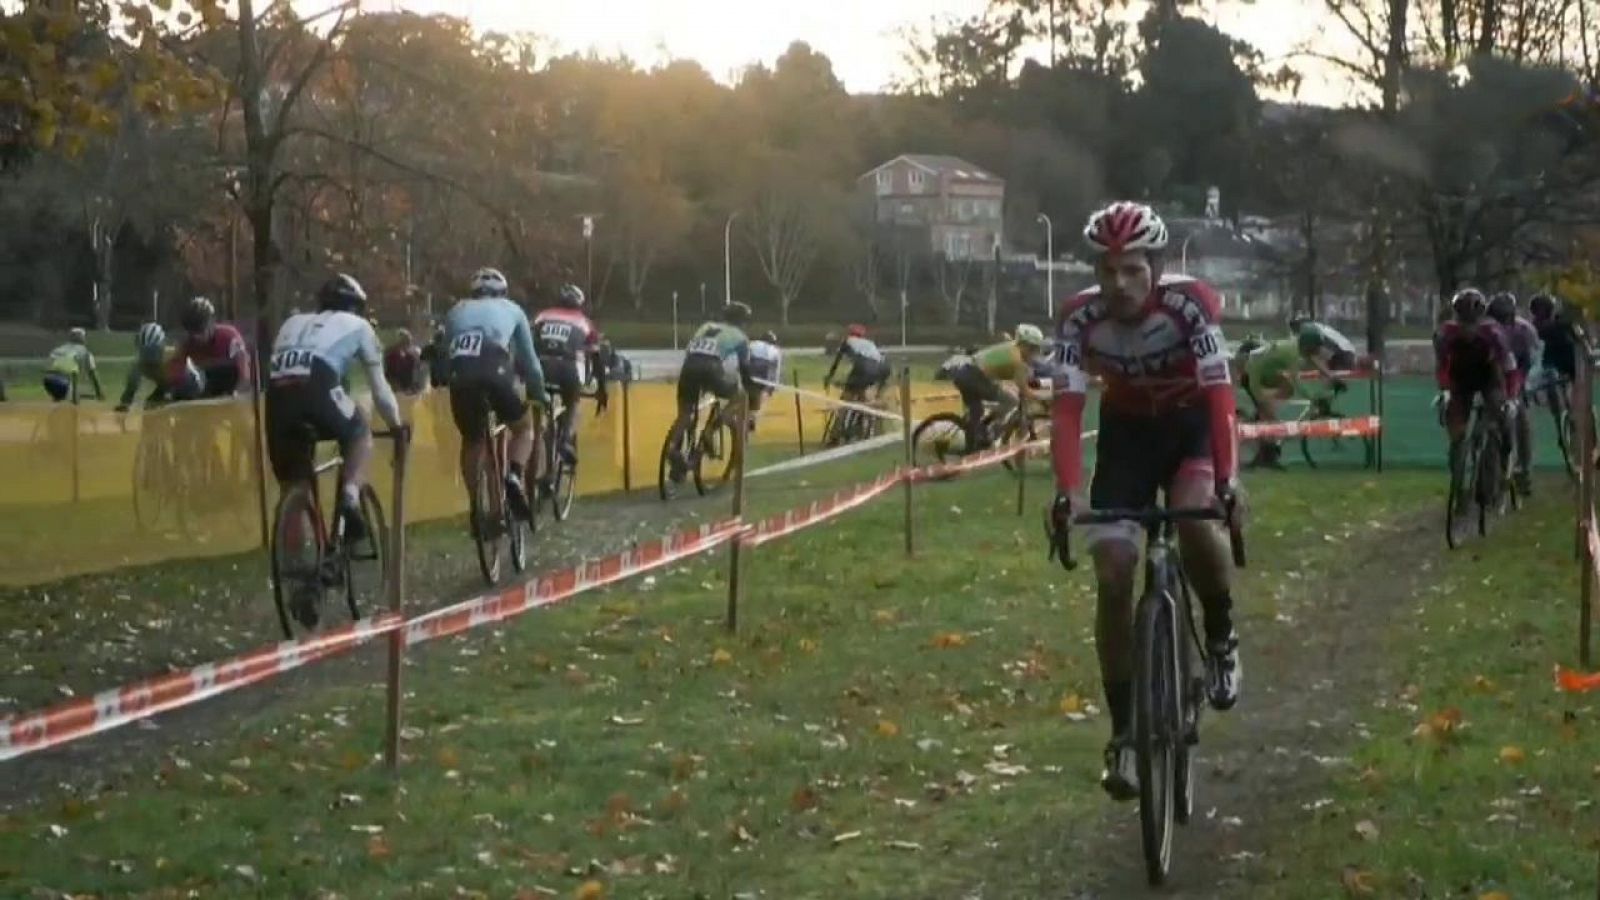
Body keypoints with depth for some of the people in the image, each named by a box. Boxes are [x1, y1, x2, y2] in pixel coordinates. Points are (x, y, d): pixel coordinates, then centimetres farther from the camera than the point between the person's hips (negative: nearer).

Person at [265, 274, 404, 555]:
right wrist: (396, 423, 43)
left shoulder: (293, 323, 37)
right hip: (317, 387, -3)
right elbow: (379, 387, 29)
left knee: (293, 484, 16)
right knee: (359, 435, 25)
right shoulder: (357, 325, 28)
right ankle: (350, 495, 0)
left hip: (277, 393, 3)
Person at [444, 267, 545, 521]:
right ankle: (515, 478, -3)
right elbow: (529, 359, 33)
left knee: (471, 441, 25)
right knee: (525, 428, 23)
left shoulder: (457, 311, 34)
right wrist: (538, 394, 45)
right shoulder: (511, 310, 30)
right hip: (495, 373, -2)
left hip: (460, 377, 2)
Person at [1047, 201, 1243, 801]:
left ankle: (1222, 637, -3)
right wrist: (1067, 491, -43)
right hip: (1126, 430, 2)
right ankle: (1123, 735, 0)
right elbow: (1067, 407, -28)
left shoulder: (1190, 304, -28)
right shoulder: (1079, 318, -22)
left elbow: (1219, 393, -36)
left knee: (1194, 520, -33)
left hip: (1191, 424, -2)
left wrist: (1227, 479, -48)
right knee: (1113, 576, -9)